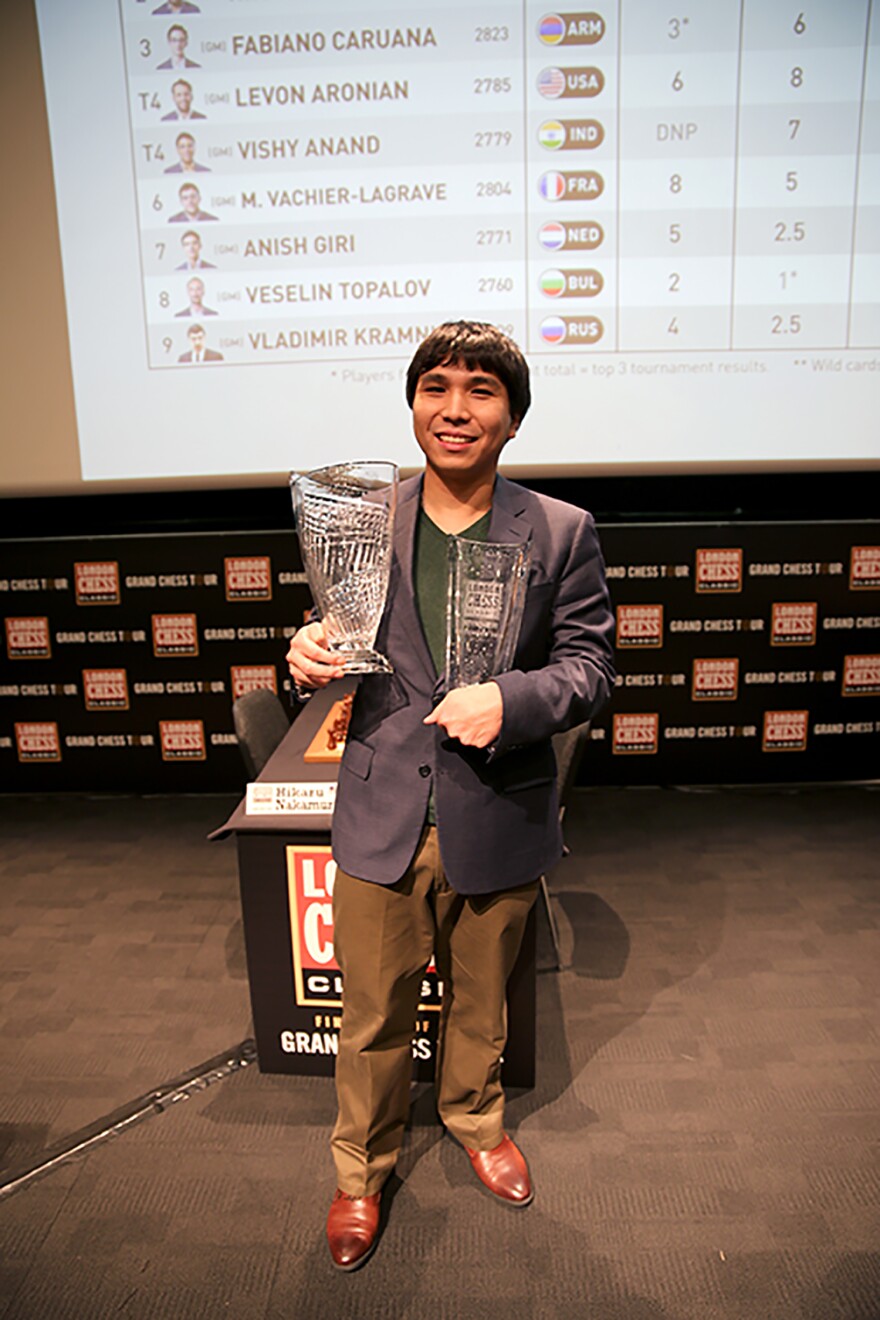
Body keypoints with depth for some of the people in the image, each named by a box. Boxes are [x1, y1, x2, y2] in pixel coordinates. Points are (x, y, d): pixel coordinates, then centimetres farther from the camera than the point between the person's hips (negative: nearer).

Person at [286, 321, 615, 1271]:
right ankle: (362, 1168, 43)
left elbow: (590, 666, -5)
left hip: (498, 820, 0)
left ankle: (475, 1119, 54)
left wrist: (508, 699, -25)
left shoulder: (561, 532, -5)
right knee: (372, 1013, 15)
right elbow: (342, 643, 6)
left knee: (481, 999, 23)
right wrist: (309, 658, -18)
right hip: (383, 818, 0)